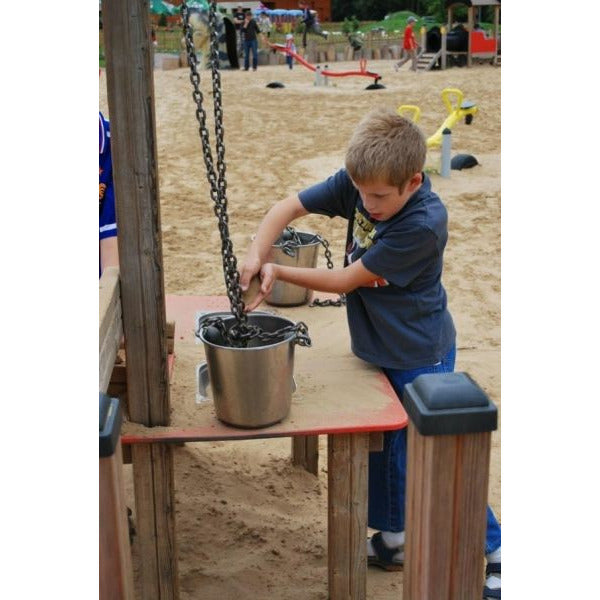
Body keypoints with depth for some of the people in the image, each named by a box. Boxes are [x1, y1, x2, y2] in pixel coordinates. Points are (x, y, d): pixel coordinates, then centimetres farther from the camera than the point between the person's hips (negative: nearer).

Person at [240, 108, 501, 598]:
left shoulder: (424, 224, -31)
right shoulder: (359, 182, -13)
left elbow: (347, 279, -25)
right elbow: (289, 207, -8)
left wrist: (279, 272, -19)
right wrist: (256, 256, -26)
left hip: (420, 356, -7)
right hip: (375, 347, 7)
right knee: (381, 445, 17)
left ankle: (492, 550, 23)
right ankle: (392, 539, 37)